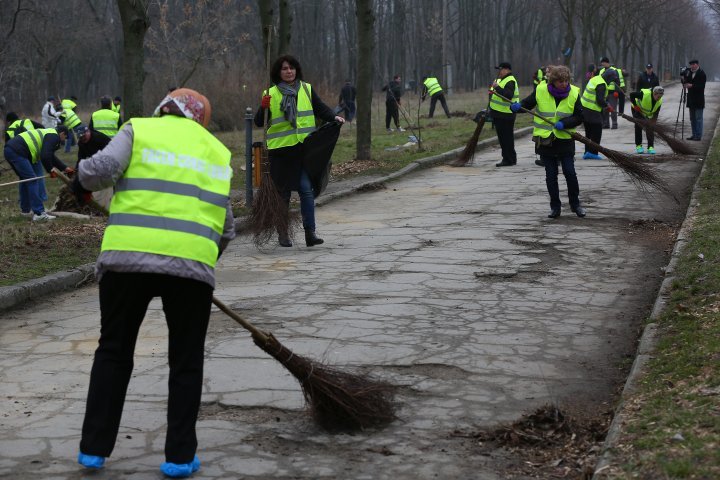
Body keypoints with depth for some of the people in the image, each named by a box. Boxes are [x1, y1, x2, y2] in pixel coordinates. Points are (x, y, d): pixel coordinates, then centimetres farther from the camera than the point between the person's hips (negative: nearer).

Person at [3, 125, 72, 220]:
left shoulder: (48, 134, 29)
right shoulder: (54, 136, -3)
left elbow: (50, 156, 39)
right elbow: (45, 157, -15)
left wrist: (65, 168, 41)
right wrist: (50, 170, 1)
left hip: (9, 149, 10)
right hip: (17, 152, -10)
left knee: (25, 179, 23)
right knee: (32, 180, -8)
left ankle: (25, 209, 31)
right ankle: (39, 213, -11)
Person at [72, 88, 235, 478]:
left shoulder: (139, 130, 11)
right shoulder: (217, 151, 21)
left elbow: (102, 169, -7)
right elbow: (226, 226, 21)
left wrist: (82, 182, 15)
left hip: (127, 257, -1)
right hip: (193, 264, 1)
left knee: (113, 351, 15)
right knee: (186, 362, 14)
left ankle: (94, 448, 20)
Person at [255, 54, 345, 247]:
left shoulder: (307, 89, 10)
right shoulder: (271, 94, 4)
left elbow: (320, 109, 10)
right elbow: (259, 122, 1)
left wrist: (334, 117, -10)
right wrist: (263, 108, -19)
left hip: (304, 148, 1)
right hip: (280, 150, -1)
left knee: (306, 189, -10)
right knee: (283, 192, 6)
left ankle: (310, 232, -9)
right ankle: (283, 233, 18)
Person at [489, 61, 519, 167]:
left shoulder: (510, 81, -14)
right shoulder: (499, 80, 17)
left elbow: (508, 95, -30)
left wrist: (497, 88, -31)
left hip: (506, 115, -10)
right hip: (498, 114, 10)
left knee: (507, 137, -7)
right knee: (502, 137, 14)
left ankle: (509, 160, -2)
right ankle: (507, 159, 21)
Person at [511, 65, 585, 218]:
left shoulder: (574, 93, -5)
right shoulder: (540, 91, -6)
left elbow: (579, 117, -2)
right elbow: (527, 103, 6)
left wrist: (564, 123, -18)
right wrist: (517, 106, -16)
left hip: (565, 140, -1)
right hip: (545, 140, 1)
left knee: (570, 173, -3)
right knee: (551, 175, 6)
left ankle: (575, 204, 15)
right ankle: (555, 207, 17)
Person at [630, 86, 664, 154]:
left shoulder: (660, 101, -22)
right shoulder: (644, 94, -37)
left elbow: (656, 114, -14)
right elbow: (632, 95, -27)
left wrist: (653, 122, -22)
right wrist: (635, 105, -26)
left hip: (648, 113, 4)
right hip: (637, 110, -4)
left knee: (650, 128, -5)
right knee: (638, 127, -8)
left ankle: (650, 147, -2)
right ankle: (638, 146, 2)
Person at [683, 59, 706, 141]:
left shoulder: (701, 73, -8)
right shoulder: (690, 73, 12)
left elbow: (701, 86, -16)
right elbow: (687, 82, 12)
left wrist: (691, 85, -25)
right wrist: (684, 81, -8)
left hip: (698, 100, -7)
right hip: (691, 99, 7)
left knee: (698, 118, -5)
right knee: (692, 118, 12)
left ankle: (698, 136, -2)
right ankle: (694, 135, 19)